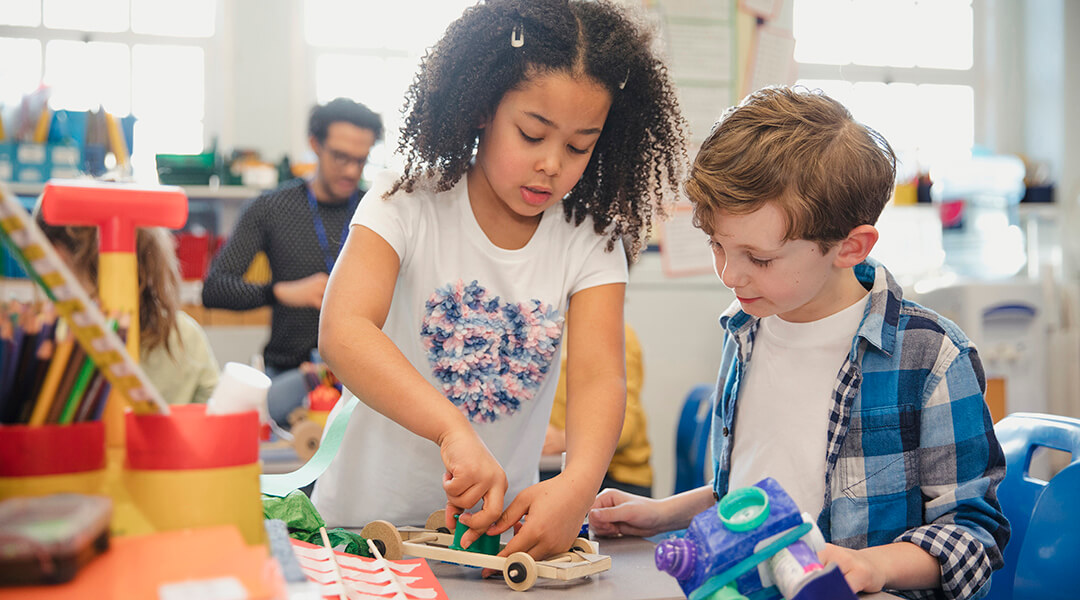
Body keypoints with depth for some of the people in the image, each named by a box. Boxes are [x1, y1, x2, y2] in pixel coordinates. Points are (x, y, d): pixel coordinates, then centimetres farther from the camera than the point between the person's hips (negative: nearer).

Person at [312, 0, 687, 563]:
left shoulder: (590, 242, -2)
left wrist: (578, 481, -35)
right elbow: (343, 333, -24)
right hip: (367, 514, -3)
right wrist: (454, 429, -39)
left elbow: (599, 376, -14)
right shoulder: (407, 206, -9)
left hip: (501, 525, 3)